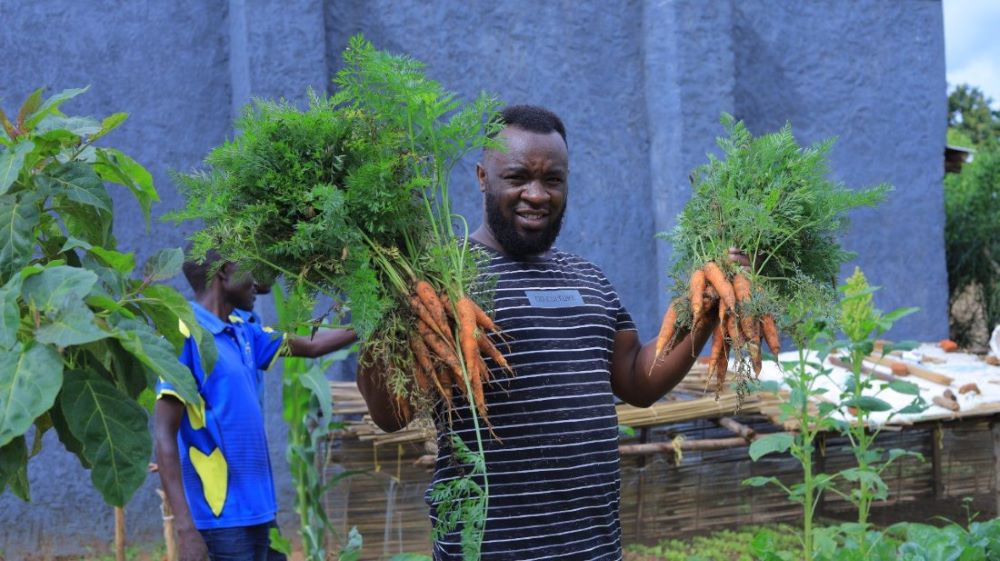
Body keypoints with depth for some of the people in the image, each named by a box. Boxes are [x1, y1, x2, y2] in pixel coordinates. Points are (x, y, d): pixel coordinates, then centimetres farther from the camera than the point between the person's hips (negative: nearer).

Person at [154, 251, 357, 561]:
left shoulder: (244, 333, 11)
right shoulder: (186, 335, -12)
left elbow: (311, 345, 26)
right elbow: (164, 436, -16)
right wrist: (185, 528, -22)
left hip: (259, 511, 8)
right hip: (223, 519, -8)